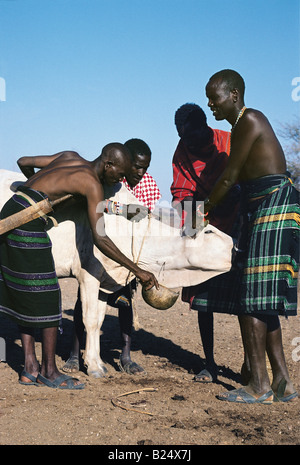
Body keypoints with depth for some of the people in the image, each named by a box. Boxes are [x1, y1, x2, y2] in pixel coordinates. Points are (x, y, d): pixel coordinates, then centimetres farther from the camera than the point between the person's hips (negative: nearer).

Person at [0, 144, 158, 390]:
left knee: (27, 296, 11)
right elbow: (100, 239, -15)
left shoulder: (70, 157, 14)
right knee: (47, 296, -2)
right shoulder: (92, 184, -9)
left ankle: (31, 368, 15)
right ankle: (49, 371, 6)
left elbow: (23, 162, 22)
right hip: (28, 222, -9)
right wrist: (137, 270, -10)